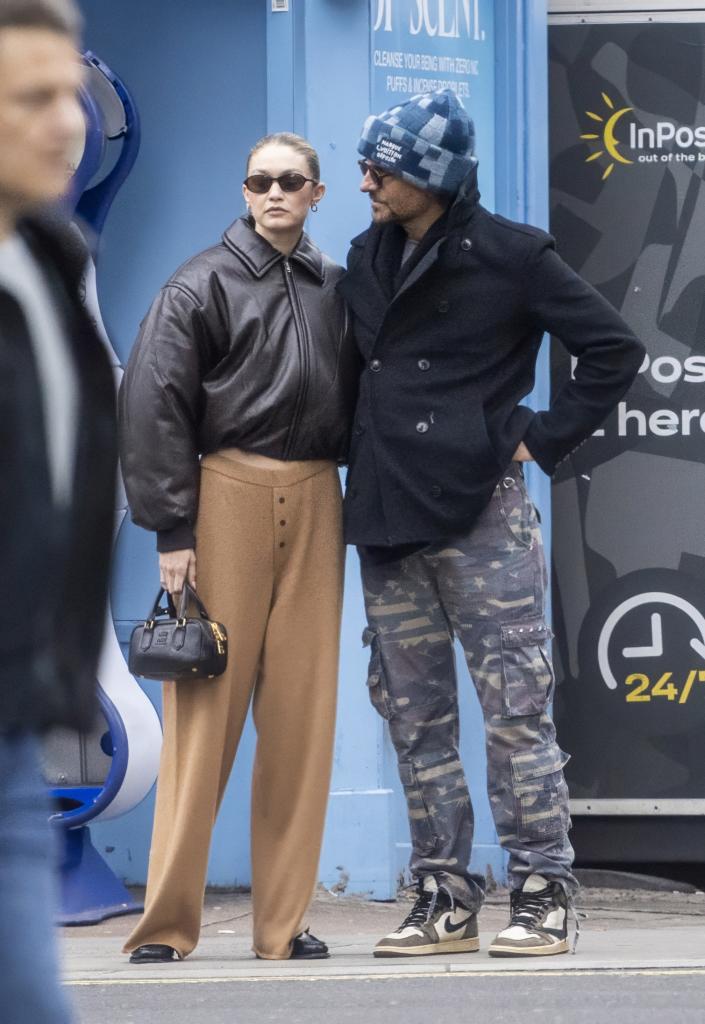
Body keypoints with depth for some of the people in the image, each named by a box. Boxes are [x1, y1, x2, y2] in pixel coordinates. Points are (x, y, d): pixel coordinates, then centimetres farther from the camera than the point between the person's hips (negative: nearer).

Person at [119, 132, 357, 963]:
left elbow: (356, 402, 19)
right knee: (206, 706, -6)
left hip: (314, 503, 4)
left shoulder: (335, 290, 13)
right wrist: (172, 529, -10)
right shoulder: (203, 286, 0)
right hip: (227, 493, -4)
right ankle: (166, 921, -2)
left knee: (302, 711, 2)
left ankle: (283, 923, 8)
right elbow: (155, 409, -4)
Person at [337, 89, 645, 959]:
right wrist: (366, 456, 12)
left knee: (515, 709, -5)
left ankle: (541, 895, 0)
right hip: (387, 525, 6)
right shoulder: (366, 261, 13)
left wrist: (545, 437, -5)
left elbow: (614, 350, -3)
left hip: (482, 518, -6)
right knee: (414, 716, 8)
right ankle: (445, 899, 14)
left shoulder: (510, 257, -5)